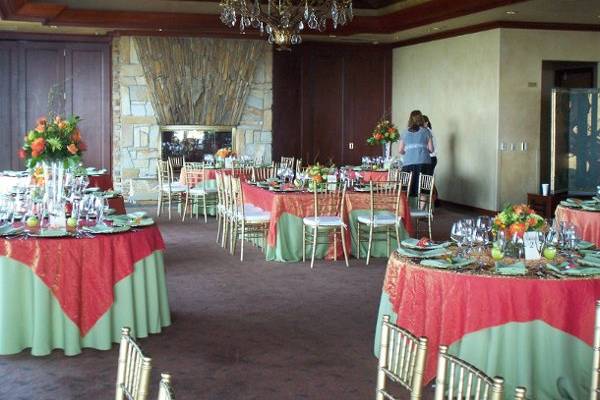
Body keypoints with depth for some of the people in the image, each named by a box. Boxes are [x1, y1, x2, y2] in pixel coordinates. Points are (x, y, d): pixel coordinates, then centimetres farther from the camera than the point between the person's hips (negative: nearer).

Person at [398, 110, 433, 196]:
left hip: (408, 164, 1)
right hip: (423, 162, -1)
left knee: (409, 191, 1)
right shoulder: (425, 131, 6)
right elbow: (431, 149, 5)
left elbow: (400, 150, 10)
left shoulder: (405, 133, 10)